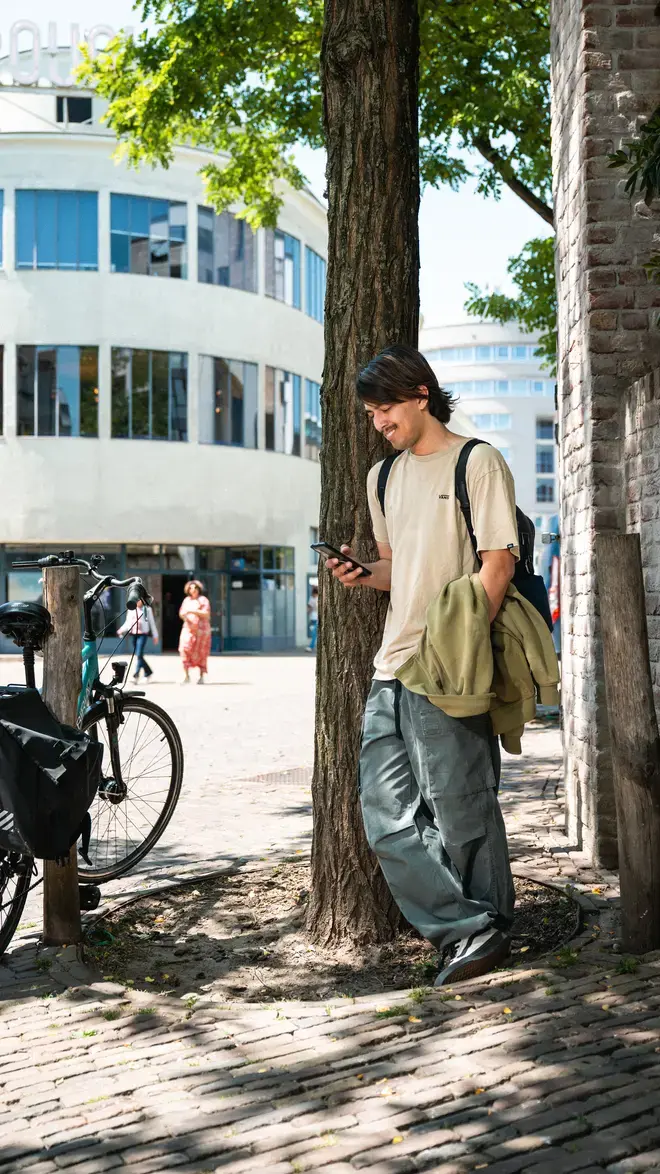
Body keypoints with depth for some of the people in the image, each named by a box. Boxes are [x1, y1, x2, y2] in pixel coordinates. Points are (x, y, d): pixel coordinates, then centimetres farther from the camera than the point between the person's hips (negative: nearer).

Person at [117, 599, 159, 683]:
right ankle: (148, 672, 24)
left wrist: (155, 635, 7)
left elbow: (152, 623, 8)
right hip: (133, 634, 5)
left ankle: (136, 675, -20)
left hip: (143, 634, -5)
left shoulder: (147, 610, 4)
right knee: (137, 655, 8)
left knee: (139, 655, -15)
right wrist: (121, 630, -1)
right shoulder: (131, 610, 13)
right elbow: (127, 623, 17)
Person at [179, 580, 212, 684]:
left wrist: (193, 611, -20)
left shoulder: (203, 600, 0)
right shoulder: (187, 600, 15)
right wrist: (183, 614, -6)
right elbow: (181, 614, 19)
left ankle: (201, 677, 11)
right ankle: (186, 676, -13)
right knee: (185, 650, -14)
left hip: (201, 629, -3)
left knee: (201, 654, 1)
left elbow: (206, 614, -11)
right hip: (188, 628, 3)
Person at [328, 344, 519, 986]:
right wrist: (359, 574, 5)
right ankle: (469, 930, 6)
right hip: (391, 668, 7)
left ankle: (486, 929, 14)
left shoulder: (477, 461, -2)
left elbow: (498, 563, -8)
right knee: (385, 813, 2)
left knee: (460, 811, -2)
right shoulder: (383, 477, 19)